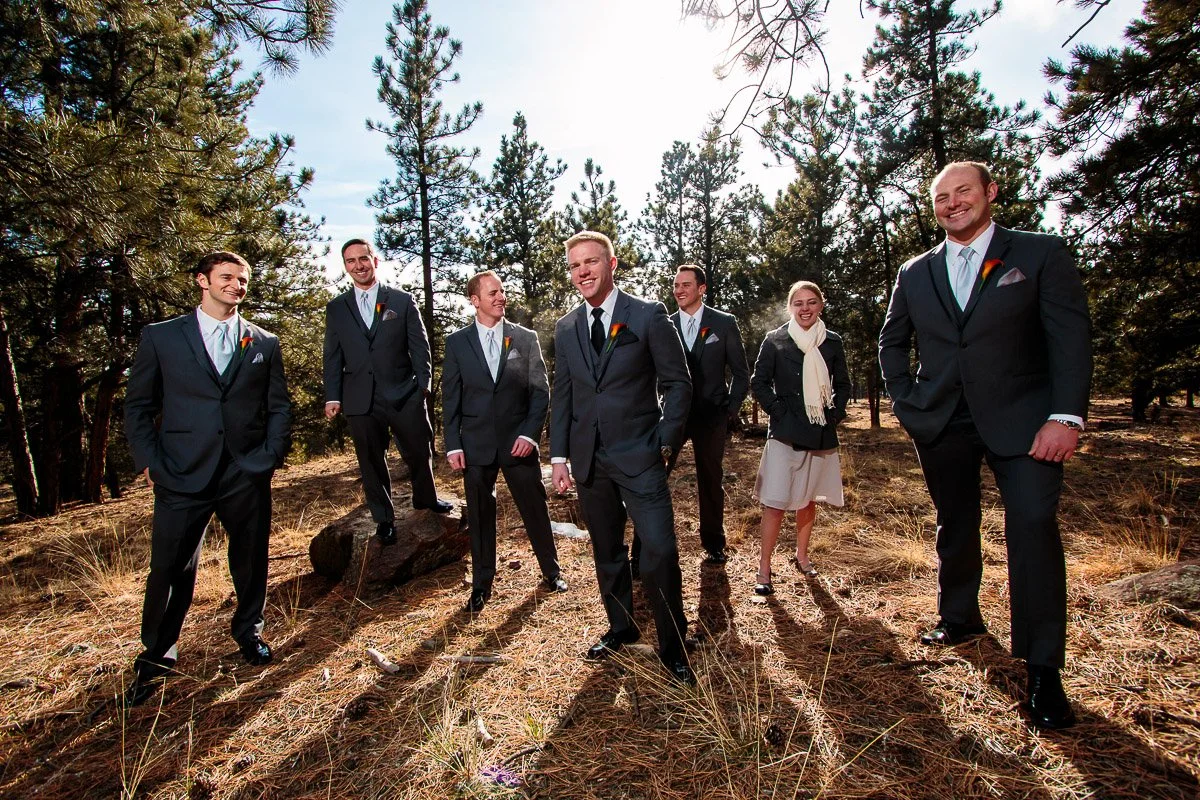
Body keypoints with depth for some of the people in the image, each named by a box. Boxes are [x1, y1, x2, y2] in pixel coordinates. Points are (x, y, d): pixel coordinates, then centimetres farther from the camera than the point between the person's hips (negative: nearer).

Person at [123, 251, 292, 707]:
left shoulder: (264, 343, 7)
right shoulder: (160, 337, 4)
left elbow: (280, 407, 9)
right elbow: (137, 406, 6)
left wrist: (270, 456, -2)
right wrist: (149, 463, -3)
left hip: (248, 476, 1)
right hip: (182, 476, -1)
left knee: (251, 562, 12)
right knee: (170, 570, 6)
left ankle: (248, 631, 36)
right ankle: (155, 657, 29)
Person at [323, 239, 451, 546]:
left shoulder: (402, 301, 4)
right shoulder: (336, 308, 9)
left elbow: (419, 346, 3)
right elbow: (333, 356, 8)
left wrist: (424, 383, -6)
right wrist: (332, 396, 2)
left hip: (404, 394, -1)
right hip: (360, 399, 1)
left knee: (420, 452, 10)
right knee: (371, 462, 9)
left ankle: (425, 498, 36)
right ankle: (383, 518, 26)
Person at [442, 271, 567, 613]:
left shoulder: (526, 338, 2)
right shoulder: (457, 342, 3)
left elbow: (541, 390, 1)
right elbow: (450, 397, 4)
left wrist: (530, 433, -9)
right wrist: (453, 444, -2)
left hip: (518, 440, 0)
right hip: (476, 443, 1)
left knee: (535, 508, 8)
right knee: (480, 515, 10)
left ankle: (551, 570, 30)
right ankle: (482, 583, 27)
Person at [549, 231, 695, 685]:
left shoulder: (649, 316, -4)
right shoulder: (566, 328, 9)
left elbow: (678, 383, -2)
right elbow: (562, 395, 11)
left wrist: (667, 441, -8)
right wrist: (559, 455, 6)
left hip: (640, 457, -4)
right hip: (589, 460, 5)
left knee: (659, 553, -7)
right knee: (606, 553, 15)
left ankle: (672, 646, 14)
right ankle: (621, 628, 35)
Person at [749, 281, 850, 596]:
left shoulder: (832, 342, 6)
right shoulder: (775, 340, -3)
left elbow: (842, 384, 14)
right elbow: (759, 383, -2)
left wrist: (836, 413, 1)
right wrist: (779, 411, -9)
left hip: (821, 434, 4)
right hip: (786, 433, -3)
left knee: (809, 499, 15)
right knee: (776, 502, -5)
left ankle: (801, 555, 34)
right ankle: (764, 568, 4)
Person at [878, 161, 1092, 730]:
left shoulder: (1040, 254, 1)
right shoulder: (915, 274, 9)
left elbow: (1071, 337, -5)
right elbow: (891, 343, 18)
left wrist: (1065, 416, -15)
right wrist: (907, 401, 6)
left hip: (1019, 420, -3)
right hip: (941, 425, 3)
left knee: (1033, 525, -15)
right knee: (955, 527, 14)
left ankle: (1042, 669, -2)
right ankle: (958, 617, 35)